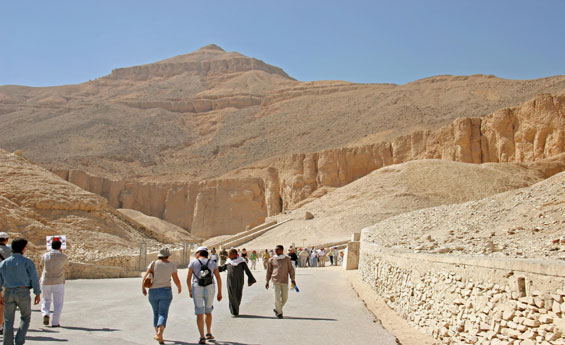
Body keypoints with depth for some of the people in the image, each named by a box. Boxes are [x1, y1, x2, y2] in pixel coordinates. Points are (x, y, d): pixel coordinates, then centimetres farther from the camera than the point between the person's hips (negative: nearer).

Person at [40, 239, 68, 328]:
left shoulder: (45, 256, -1)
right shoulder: (63, 257, -6)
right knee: (58, 303, 5)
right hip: (58, 282, -2)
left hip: (46, 282, 2)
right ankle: (55, 322, 1)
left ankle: (45, 314, -4)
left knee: (46, 300, 21)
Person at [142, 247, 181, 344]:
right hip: (165, 291, -2)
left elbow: (145, 276, -8)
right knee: (163, 314, -7)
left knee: (156, 313, 21)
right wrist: (180, 288, 18)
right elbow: (176, 280, 0)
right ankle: (160, 333, -29)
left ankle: (157, 334, 25)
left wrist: (143, 287, 5)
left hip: (153, 292, 2)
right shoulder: (172, 265, 0)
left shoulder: (154, 263, 0)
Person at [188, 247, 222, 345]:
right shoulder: (212, 263, 7)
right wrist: (219, 293, 6)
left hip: (197, 290, -2)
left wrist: (190, 291, 14)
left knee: (199, 314, 1)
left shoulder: (193, 263, 3)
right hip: (210, 289, 2)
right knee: (208, 311, 22)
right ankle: (209, 334, 28)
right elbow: (219, 278, 1)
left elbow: (188, 279, 1)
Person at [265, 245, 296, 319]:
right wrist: (267, 281, 9)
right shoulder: (272, 260, 4)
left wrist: (293, 279, -6)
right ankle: (279, 313, 9)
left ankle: (277, 309, 27)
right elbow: (269, 271, 11)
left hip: (285, 281, 1)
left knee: (285, 297, 4)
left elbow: (291, 269, 2)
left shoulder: (287, 259, 2)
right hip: (276, 280, -1)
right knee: (277, 297, -5)